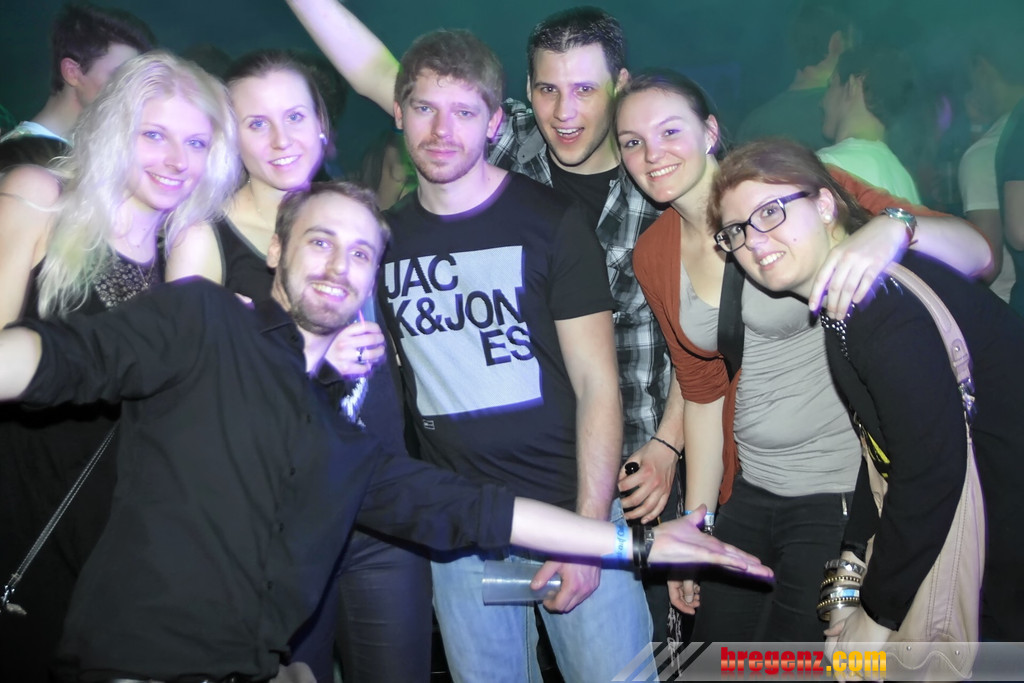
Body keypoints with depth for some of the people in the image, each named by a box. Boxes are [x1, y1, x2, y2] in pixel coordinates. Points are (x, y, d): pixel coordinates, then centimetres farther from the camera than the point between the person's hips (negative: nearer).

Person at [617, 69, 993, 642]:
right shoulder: (654, 256, 4)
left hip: (843, 489, -5)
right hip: (749, 485, 6)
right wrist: (695, 523, 12)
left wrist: (892, 229, -40)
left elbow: (978, 253, -18)